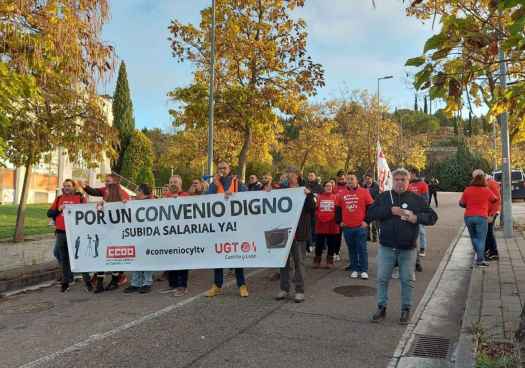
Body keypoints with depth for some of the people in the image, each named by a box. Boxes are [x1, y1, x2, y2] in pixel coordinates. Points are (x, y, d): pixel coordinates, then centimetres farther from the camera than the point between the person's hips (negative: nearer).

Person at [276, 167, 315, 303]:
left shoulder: (304, 191, 0)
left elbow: (312, 210, -7)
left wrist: (309, 196, -20)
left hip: (299, 231, -3)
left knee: (299, 261, 3)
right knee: (284, 260, 9)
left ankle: (300, 290, 11)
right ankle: (284, 288, 20)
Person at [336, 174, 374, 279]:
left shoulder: (364, 192, -2)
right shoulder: (341, 194, 6)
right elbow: (338, 209, 16)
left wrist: (366, 221, -5)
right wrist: (339, 221, 9)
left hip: (361, 226, -3)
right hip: (347, 227, 3)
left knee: (362, 249, 0)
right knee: (352, 250, 11)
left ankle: (364, 270, 7)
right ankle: (354, 269, 19)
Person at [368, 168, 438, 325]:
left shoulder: (417, 199, 2)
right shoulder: (384, 197, 4)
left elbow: (433, 216, 2)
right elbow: (370, 213, -5)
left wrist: (417, 218, -16)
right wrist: (390, 210, -16)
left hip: (408, 249, -1)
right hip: (386, 247, 1)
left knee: (407, 280, 8)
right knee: (382, 278, 6)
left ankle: (406, 310, 25)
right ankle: (381, 308, 21)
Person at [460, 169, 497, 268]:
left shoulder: (467, 190, -1)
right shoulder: (487, 190, -3)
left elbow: (461, 203, 6)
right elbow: (494, 200, 16)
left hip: (468, 216, 2)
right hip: (481, 217, -2)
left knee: (474, 237, 20)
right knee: (481, 238, 3)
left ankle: (479, 255, 26)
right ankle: (480, 260, 0)